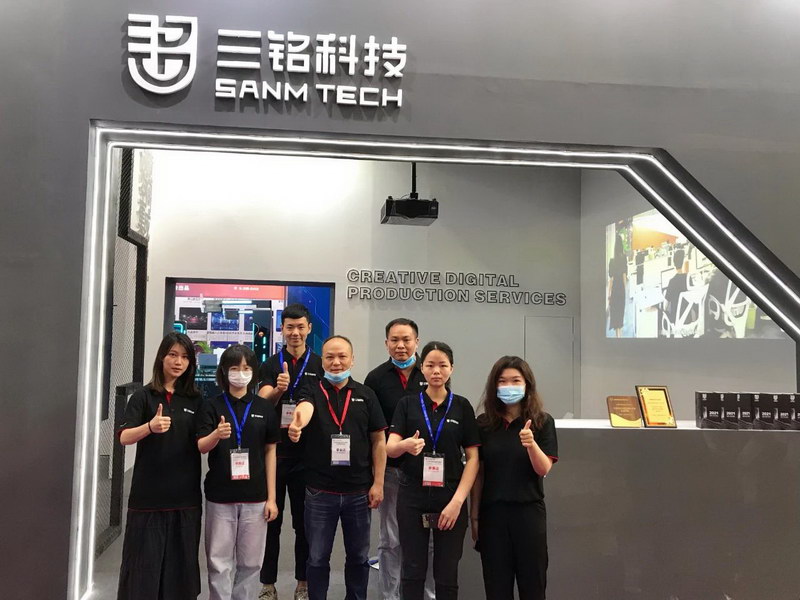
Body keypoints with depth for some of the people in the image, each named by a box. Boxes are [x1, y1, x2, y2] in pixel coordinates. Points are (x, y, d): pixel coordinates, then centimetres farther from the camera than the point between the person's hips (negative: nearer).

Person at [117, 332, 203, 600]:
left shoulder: (196, 400, 7)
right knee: (144, 563, 3)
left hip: (186, 496, 2)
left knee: (181, 563, 8)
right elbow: (124, 438, -14)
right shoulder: (143, 396, -1)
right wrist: (150, 427, -32)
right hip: (148, 495, -2)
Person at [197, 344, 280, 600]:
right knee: (220, 562, 6)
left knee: (250, 562, 9)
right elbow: (201, 447, -9)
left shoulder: (264, 407, 2)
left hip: (255, 497, 1)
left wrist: (271, 497, 1)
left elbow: (270, 452, 4)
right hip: (220, 496, -1)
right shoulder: (212, 406, -1)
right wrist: (216, 435, -32)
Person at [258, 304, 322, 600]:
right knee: (270, 520, 8)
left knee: (304, 522, 10)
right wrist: (278, 389, -31)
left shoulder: (320, 365, 2)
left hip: (307, 455, 0)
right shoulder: (270, 365, 3)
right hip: (274, 452, 0)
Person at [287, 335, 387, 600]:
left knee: (358, 556, 15)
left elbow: (379, 441, 3)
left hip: (359, 491, 1)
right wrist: (297, 424, -51)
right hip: (319, 492, -1)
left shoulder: (366, 394, 2)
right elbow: (305, 408, -28)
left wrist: (378, 483, -3)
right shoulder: (312, 392, -3)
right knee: (317, 558, 12)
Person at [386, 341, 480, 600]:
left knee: (447, 574, 8)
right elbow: (390, 447, -8)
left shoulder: (462, 406, 2)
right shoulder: (407, 403, 2)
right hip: (412, 497, 0)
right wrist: (406, 445, -32)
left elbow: (473, 457, 0)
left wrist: (458, 500, -10)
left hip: (450, 498, 0)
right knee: (413, 571, 6)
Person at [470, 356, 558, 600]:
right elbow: (478, 472, 5)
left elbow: (544, 469, -8)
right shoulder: (484, 423, 1)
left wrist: (531, 445, -27)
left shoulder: (542, 422, -3)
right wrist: (474, 515, 4)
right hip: (492, 512, 1)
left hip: (529, 511, -1)